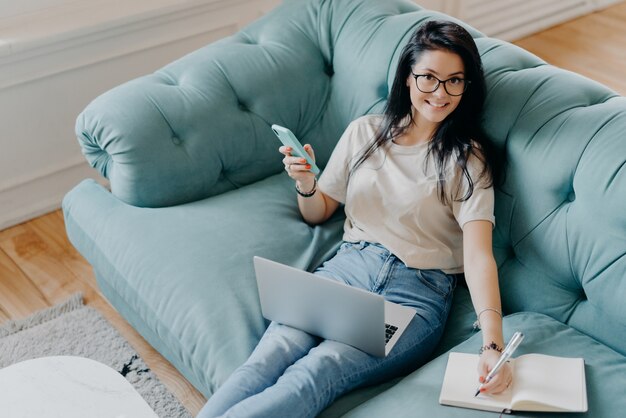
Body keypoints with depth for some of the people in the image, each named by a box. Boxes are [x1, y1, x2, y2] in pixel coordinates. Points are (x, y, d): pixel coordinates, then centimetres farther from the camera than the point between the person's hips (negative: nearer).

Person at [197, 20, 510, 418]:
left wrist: (493, 343, -25)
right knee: (270, 355, -28)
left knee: (314, 374, -31)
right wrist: (306, 184, -2)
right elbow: (318, 214, 22)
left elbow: (479, 254, -10)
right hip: (349, 266, 3)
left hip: (417, 292, -3)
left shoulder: (468, 159, 3)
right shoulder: (365, 131, 14)